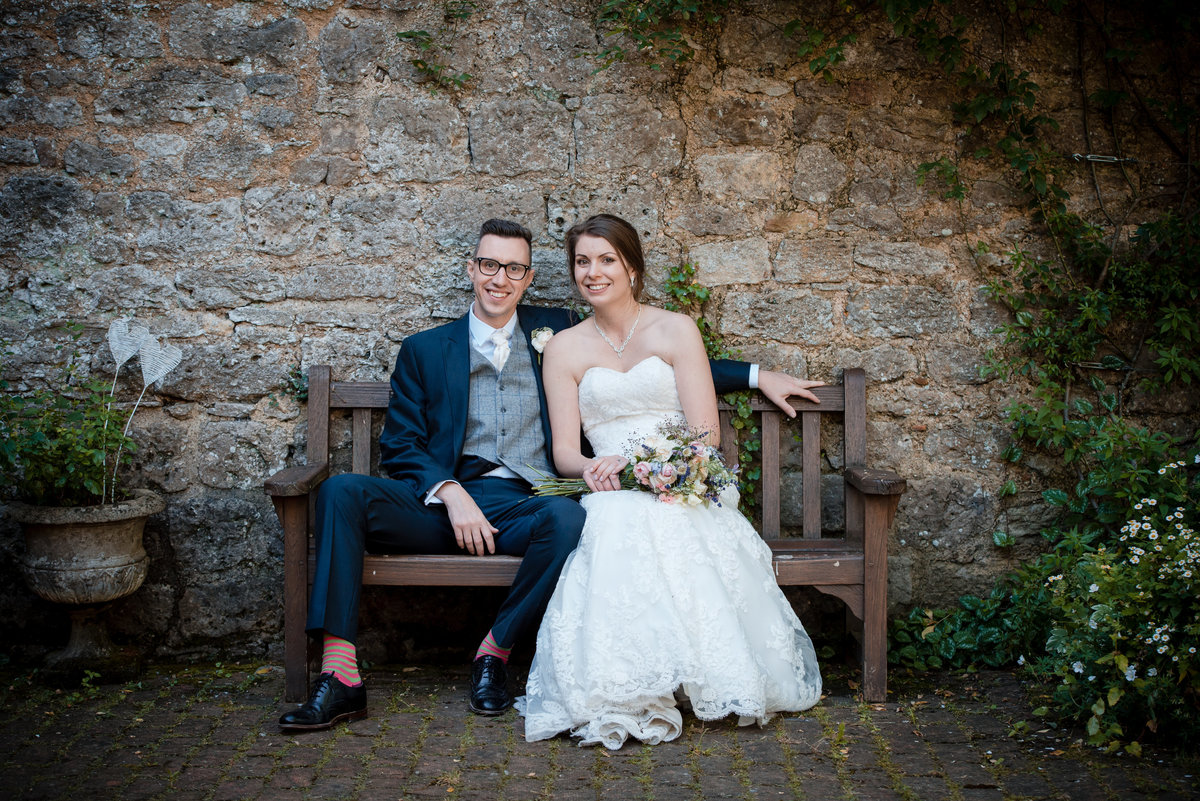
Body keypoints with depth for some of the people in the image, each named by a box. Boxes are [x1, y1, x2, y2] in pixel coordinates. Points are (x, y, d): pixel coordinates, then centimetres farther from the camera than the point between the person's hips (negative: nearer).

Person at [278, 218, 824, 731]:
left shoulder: (556, 332, 19)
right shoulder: (424, 349, 16)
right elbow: (400, 446, 8)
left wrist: (757, 376, 20)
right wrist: (451, 493, -12)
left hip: (522, 505, 0)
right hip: (440, 498, 1)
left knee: (567, 518, -36)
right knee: (341, 491, -26)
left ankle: (495, 651, -14)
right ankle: (339, 678, -30)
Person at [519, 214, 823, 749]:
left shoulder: (676, 330, 8)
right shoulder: (564, 348, 13)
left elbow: (705, 433, 0)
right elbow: (565, 451, 7)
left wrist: (635, 461, -16)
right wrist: (592, 468, -18)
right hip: (611, 499, 1)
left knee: (662, 524, -38)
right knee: (619, 525, -37)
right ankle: (626, 693, -29)